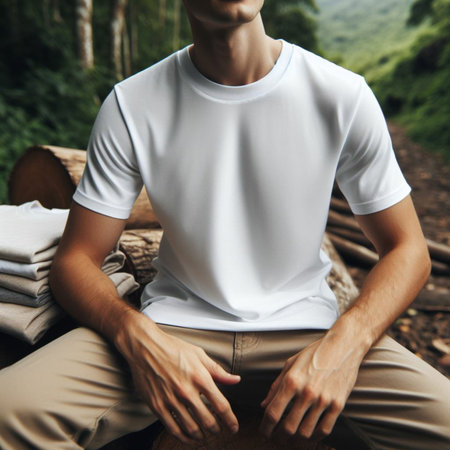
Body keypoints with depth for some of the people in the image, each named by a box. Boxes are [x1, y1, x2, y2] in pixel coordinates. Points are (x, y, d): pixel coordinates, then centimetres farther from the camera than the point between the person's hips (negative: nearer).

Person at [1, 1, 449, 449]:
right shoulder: (129, 105, -5)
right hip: (172, 324, 1)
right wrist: (137, 336, -24)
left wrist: (344, 343, -20)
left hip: (305, 327, 1)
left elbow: (407, 249, 0)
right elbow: (75, 259, -2)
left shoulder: (344, 95, -5)